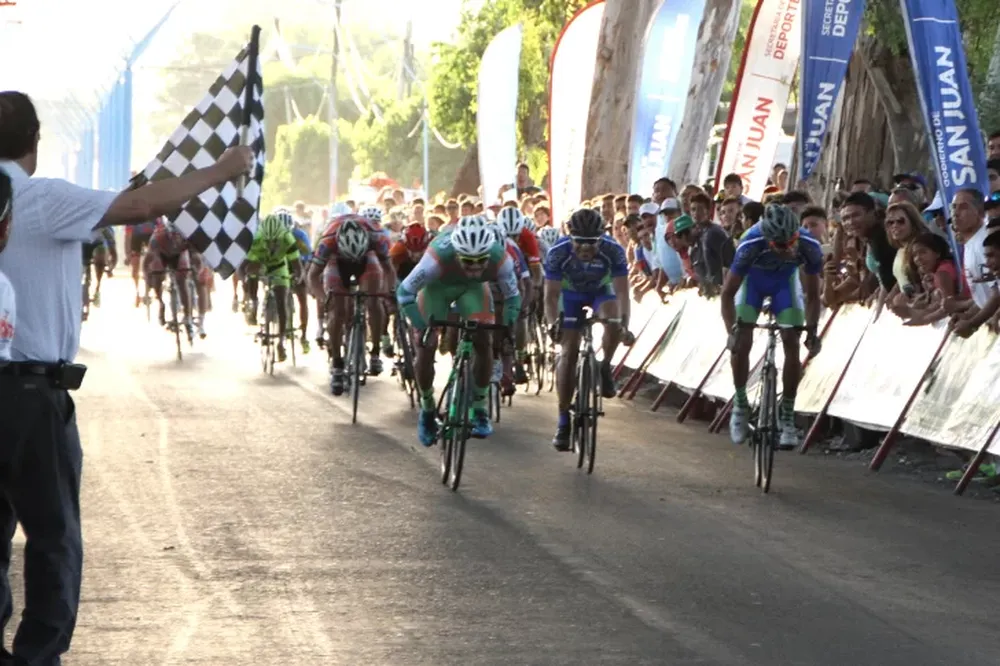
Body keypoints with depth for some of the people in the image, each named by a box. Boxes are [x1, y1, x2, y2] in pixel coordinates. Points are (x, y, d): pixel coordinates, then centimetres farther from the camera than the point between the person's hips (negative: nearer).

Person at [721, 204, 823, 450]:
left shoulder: (809, 247, -35)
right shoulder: (751, 245, -40)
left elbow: (812, 295, -17)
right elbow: (727, 293, -28)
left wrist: (812, 330, -27)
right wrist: (732, 330, -38)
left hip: (786, 279, 1)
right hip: (753, 277, -1)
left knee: (792, 344, -11)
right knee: (741, 343, -13)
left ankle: (787, 415, 1)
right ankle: (740, 404, 8)